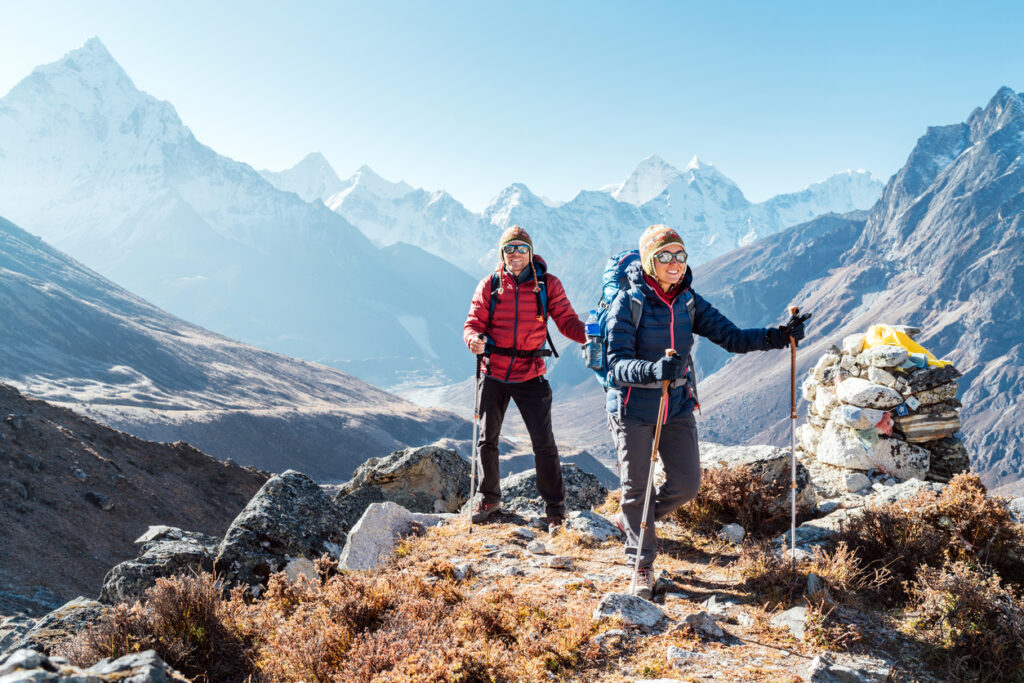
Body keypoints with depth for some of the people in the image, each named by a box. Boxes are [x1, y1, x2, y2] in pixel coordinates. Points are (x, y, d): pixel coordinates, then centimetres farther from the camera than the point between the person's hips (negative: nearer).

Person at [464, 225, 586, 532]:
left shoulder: (548, 284, -1)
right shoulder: (489, 285, 1)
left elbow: (567, 321, -6)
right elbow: (474, 323, -2)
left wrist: (590, 335, -26)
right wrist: (474, 339, -25)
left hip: (530, 376, -2)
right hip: (494, 374, 2)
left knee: (544, 443, -3)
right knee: (487, 439, 13)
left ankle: (555, 507, 13)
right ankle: (489, 497, 33)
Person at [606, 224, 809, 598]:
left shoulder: (688, 301, 1)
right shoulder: (628, 303, -15)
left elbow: (731, 337, -3)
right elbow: (618, 364, -22)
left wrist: (778, 336, -19)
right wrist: (653, 370, -42)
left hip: (677, 404, 5)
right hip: (634, 408, -5)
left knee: (687, 483, 5)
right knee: (636, 488, 5)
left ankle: (634, 521, 34)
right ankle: (642, 566, 24)